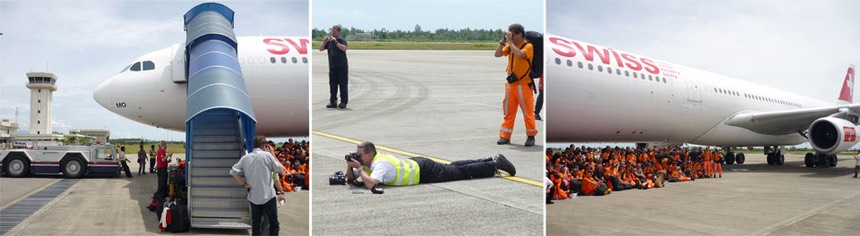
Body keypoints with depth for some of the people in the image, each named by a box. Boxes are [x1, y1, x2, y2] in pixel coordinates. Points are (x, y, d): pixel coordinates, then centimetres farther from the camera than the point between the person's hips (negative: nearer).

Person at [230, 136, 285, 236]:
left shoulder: (245, 158, 5)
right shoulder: (266, 155, -7)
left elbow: (233, 172, 1)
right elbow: (280, 169, 2)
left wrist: (244, 184, 2)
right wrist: (272, 153, 9)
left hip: (253, 197, 4)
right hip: (268, 196, -4)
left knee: (255, 227, 10)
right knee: (274, 225, 5)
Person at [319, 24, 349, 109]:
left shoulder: (342, 40, -1)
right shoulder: (329, 41, 11)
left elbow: (344, 48, -20)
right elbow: (321, 49, 8)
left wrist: (336, 42, -25)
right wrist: (324, 42, -7)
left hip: (342, 67, -5)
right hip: (332, 67, 5)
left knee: (343, 85, -3)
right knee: (332, 85, 6)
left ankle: (343, 102, 0)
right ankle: (333, 102, 11)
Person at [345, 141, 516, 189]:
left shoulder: (380, 163, -30)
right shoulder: (369, 161, -3)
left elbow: (371, 184, -47)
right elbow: (351, 179, 6)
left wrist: (360, 168, -33)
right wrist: (350, 166, -14)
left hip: (423, 171, -8)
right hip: (415, 165, 8)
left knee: (463, 172, 4)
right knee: (454, 168, 21)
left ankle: (496, 164, 18)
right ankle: (492, 160, 32)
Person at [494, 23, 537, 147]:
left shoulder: (528, 46, -10)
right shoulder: (510, 46, 9)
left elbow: (519, 54, -29)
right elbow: (497, 54, 5)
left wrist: (510, 41, -21)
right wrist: (503, 40, -3)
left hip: (523, 85, -6)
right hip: (511, 84, 6)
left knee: (528, 112, 0)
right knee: (508, 112, 8)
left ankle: (531, 136, 11)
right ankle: (505, 136, 13)